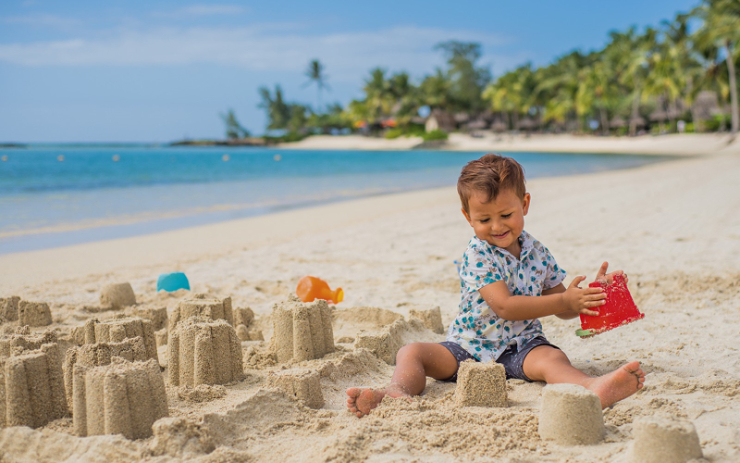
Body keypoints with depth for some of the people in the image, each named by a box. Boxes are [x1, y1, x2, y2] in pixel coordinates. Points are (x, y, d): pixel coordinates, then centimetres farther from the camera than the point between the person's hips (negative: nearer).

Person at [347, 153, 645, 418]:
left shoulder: (538, 254, 5)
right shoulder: (477, 254, -11)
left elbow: (563, 311, 14)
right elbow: (505, 307, -22)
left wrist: (591, 295, -6)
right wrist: (565, 300, -24)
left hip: (520, 348, 2)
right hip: (469, 348, -1)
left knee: (551, 358, -31)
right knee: (412, 352, -21)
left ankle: (593, 388, -61)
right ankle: (399, 392, -50)